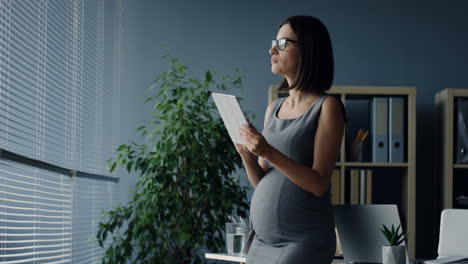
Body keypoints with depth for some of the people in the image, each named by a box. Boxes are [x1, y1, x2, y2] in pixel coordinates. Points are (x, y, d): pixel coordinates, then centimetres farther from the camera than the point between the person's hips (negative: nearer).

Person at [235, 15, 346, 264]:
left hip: (303, 242, -6)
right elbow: (261, 182, 13)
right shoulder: (273, 109, 12)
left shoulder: (327, 106, -6)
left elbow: (319, 184, -13)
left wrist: (269, 152, -22)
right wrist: (247, 156, -6)